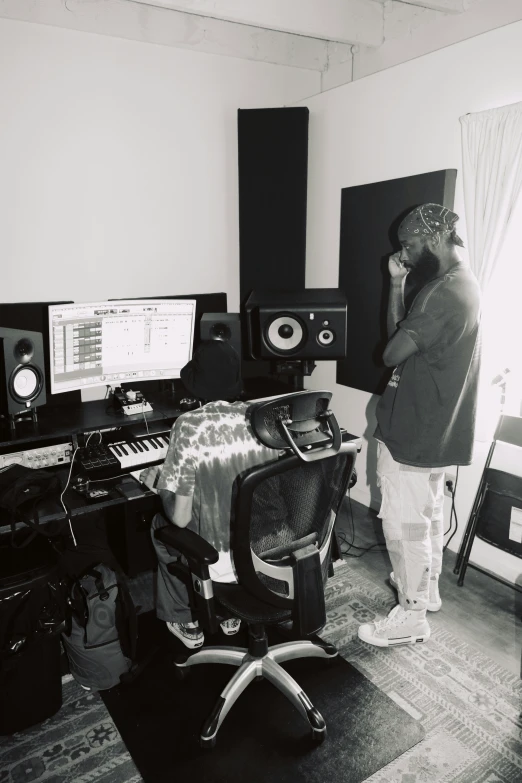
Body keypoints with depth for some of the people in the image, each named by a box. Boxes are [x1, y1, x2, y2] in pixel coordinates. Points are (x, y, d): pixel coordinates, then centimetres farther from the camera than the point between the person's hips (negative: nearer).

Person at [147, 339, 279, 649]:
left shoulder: (189, 426, -21)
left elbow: (180, 518, -17)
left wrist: (165, 492, 4)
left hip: (220, 562, -4)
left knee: (160, 526, 26)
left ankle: (187, 623, 35)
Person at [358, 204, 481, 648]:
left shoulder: (445, 293, -23)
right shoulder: (457, 282, 11)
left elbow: (392, 353, -22)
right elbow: (402, 338, 10)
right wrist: (397, 283, 2)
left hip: (414, 431, -10)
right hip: (434, 428, 10)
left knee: (405, 524, 2)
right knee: (428, 515, 22)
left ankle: (411, 617, 18)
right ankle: (426, 588, 40)